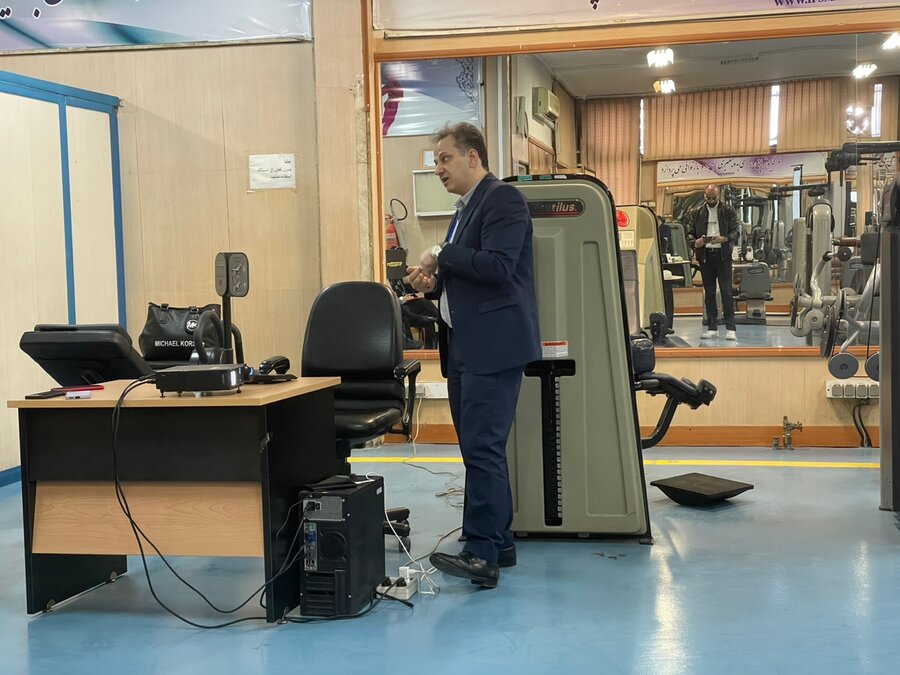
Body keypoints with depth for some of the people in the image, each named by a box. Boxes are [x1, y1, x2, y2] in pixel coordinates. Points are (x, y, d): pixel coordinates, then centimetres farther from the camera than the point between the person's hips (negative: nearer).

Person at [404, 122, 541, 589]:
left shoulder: (503, 200, -8)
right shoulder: (466, 208, 21)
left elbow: (498, 267, -21)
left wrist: (441, 257, -12)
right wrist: (433, 284, 9)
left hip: (492, 347, -10)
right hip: (463, 347, 10)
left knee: (483, 448, -12)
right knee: (479, 449, 12)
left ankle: (482, 554, -10)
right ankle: (498, 543, 20)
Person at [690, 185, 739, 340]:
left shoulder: (728, 211, 4)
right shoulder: (698, 213, 11)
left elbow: (736, 231, -1)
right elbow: (692, 233, 13)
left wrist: (724, 238, -20)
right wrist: (695, 242, -9)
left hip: (723, 255, -3)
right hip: (705, 255, 3)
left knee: (726, 291, -7)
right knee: (709, 293, 6)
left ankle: (730, 328, -5)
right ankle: (712, 328, 11)